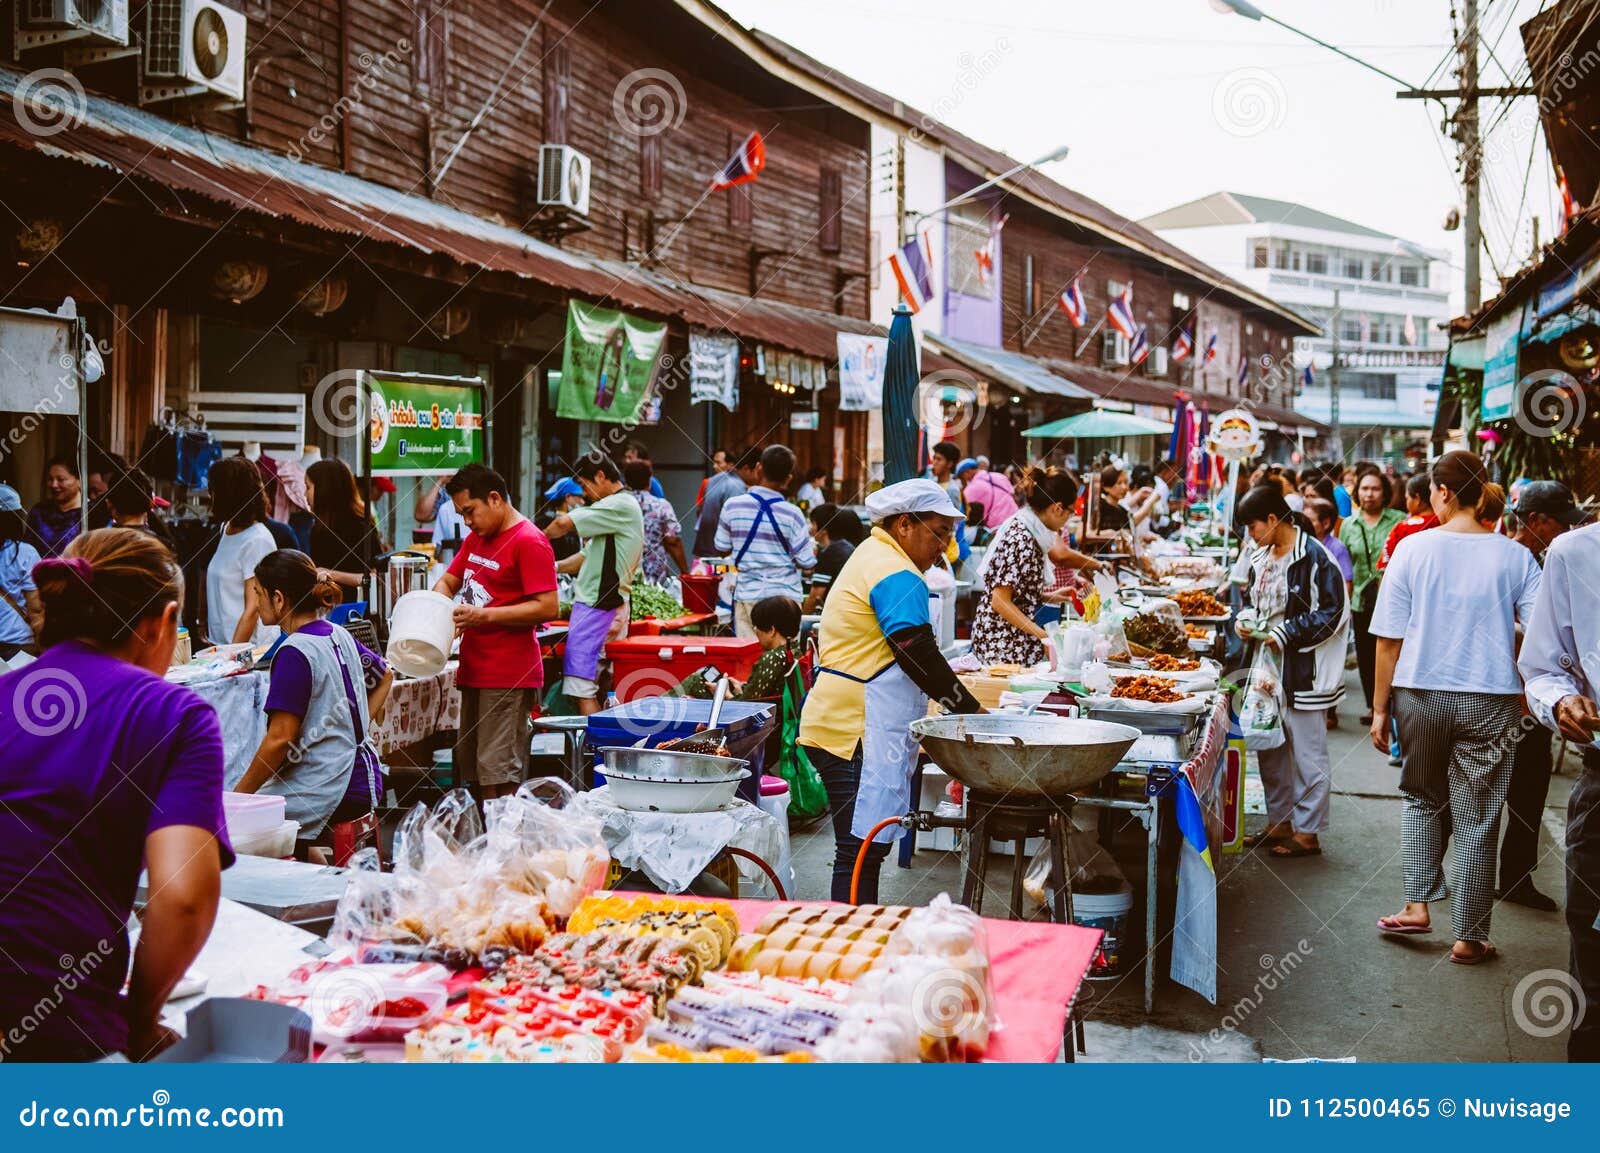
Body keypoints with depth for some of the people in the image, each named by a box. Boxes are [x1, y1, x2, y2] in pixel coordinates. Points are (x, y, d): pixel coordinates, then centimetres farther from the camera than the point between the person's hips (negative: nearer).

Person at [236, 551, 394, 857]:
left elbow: (280, 738, -17)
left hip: (327, 794, -9)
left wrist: (239, 795, -8)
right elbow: (385, 676, 27)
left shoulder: (294, 653, -15)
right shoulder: (338, 635, 9)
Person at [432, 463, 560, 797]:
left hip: (509, 679, -9)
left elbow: (548, 607, -17)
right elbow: (448, 582, 24)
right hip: (473, 671, 9)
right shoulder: (475, 538, 18)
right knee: (472, 775, 12)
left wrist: (484, 615, -19)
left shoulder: (529, 541, -11)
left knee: (498, 776, -10)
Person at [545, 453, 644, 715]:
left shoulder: (620, 506, -13)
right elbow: (589, 556, 23)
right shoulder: (621, 507, 20)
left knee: (581, 688, -11)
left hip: (597, 608, -10)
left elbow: (564, 523, -18)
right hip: (610, 606, 10)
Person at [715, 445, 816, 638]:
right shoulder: (792, 514, -9)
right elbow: (807, 563, -5)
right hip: (784, 596, -2)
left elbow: (721, 550, 7)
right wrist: (811, 541, 14)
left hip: (746, 595, 2)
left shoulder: (732, 506, -4)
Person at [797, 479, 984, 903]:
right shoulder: (897, 575, -13)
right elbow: (920, 659, -17)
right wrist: (972, 710, -9)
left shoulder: (872, 556, 21)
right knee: (861, 853, -9)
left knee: (864, 850, 13)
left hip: (838, 725, 11)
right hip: (860, 736, -11)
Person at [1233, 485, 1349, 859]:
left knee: (1308, 754, 1)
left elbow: (1334, 612, -17)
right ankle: (1280, 822, 28)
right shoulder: (1261, 558, 11)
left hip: (1305, 671, -9)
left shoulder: (1314, 556, -15)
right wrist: (1249, 624, 4)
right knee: (1271, 750, 15)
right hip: (1269, 666, 9)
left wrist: (1286, 635, -17)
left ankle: (1307, 832, 9)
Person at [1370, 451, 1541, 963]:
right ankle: (1469, 936, 15)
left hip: (1420, 695, 0)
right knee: (1477, 820, 8)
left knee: (1422, 799, 22)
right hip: (1490, 702, 0)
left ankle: (1418, 905, 15)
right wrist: (1528, 694, 10)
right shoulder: (1515, 556, -4)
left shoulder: (1413, 549, -6)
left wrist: (1380, 708, 3)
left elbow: (1389, 639, -4)